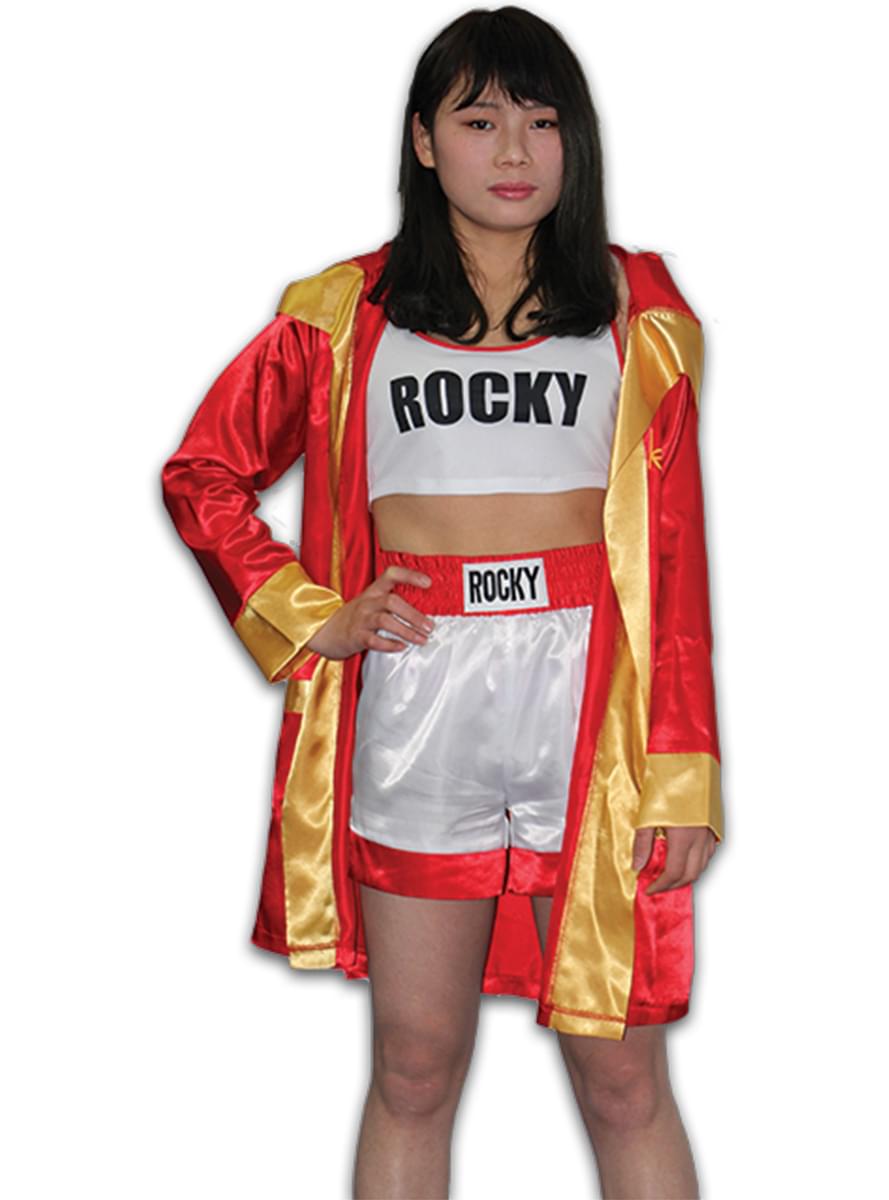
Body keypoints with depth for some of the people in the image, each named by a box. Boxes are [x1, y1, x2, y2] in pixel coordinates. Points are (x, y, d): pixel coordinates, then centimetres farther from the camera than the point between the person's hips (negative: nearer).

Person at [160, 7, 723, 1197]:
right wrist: (310, 618, 2)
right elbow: (202, 475, 15)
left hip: (592, 695, 0)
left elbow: (677, 544, 3)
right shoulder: (345, 315, 8)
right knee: (415, 1069, 10)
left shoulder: (634, 306, 8)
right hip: (414, 702, 1)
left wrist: (684, 769, -3)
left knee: (621, 1076, 4)